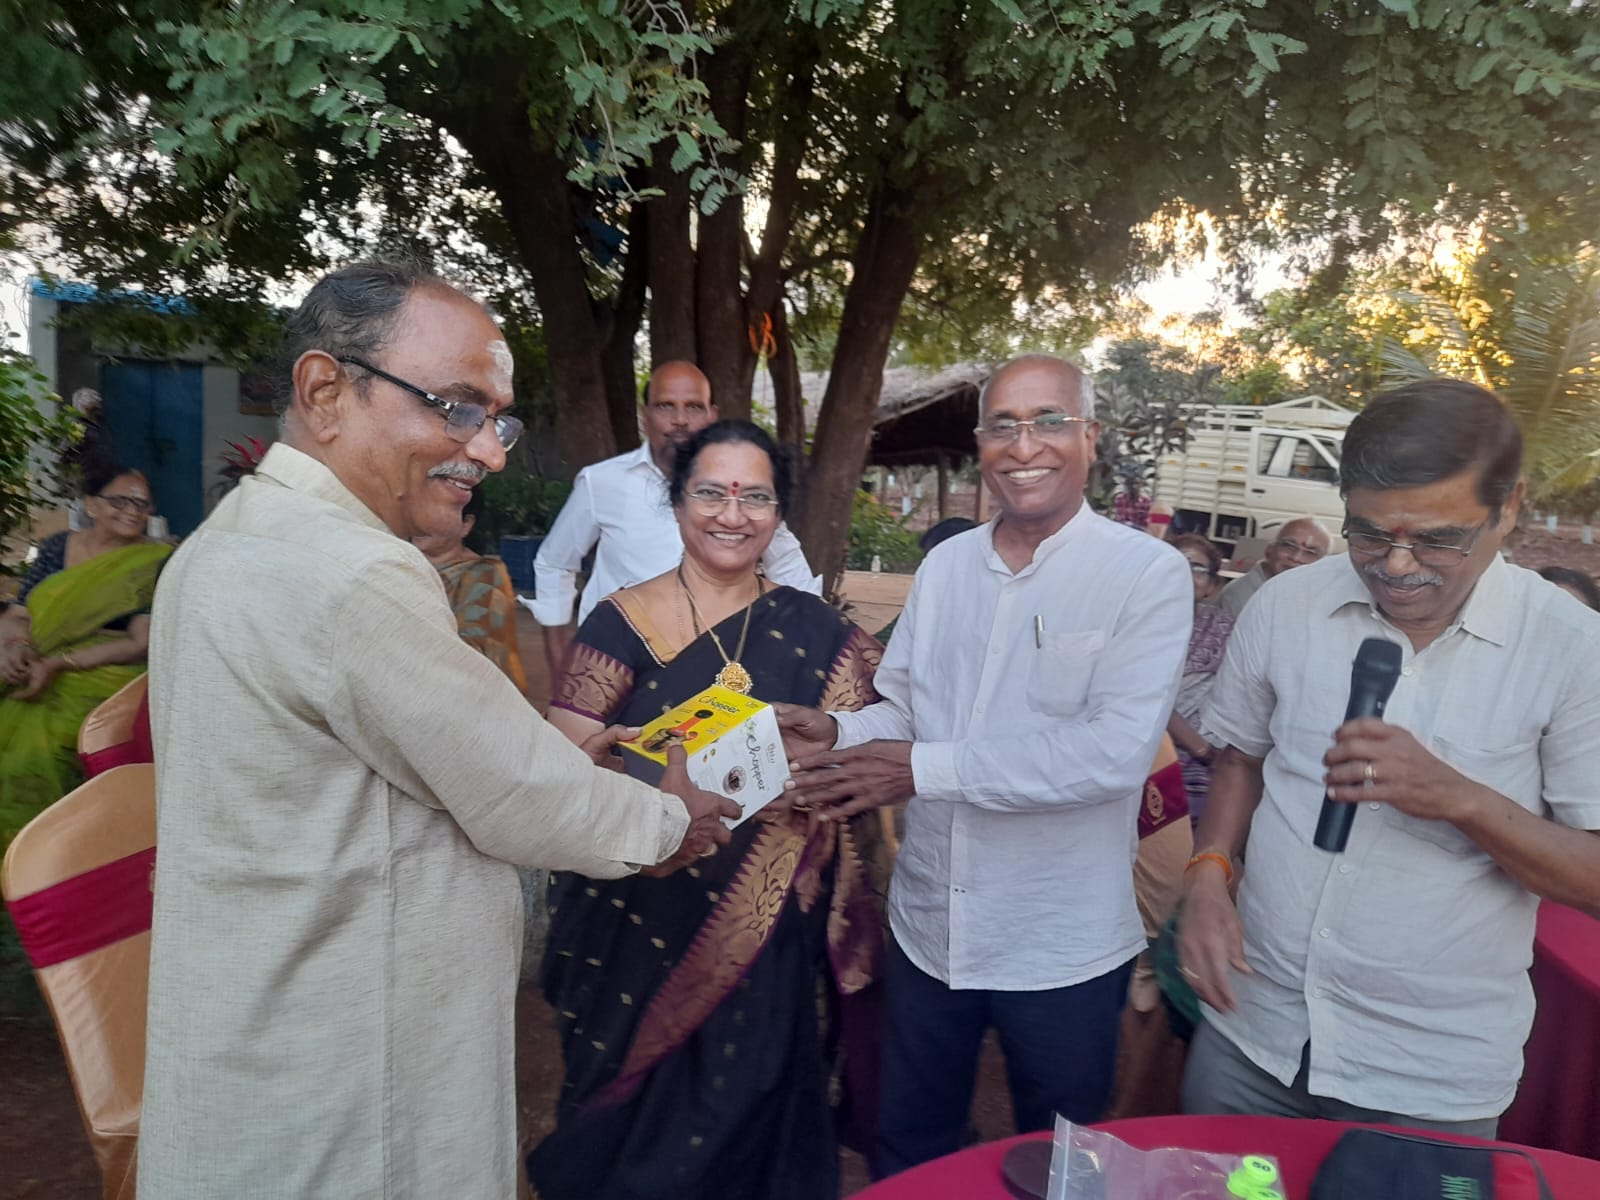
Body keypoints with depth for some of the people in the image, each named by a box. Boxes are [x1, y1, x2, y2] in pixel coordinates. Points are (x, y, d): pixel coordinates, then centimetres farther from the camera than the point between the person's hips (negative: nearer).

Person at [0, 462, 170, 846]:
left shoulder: (154, 562, -1)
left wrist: (57, 664, -15)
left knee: (37, 746, -22)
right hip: (35, 679, 4)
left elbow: (141, 643, -8)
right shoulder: (57, 546, 12)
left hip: (101, 682, -4)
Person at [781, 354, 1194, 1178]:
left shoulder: (1148, 573, -13)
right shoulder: (944, 565, 3)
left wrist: (924, 769, -24)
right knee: (907, 1153, 24)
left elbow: (1117, 751, -24)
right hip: (928, 926, 4)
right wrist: (836, 734, -13)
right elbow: (904, 709, 8)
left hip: (1065, 948, -4)